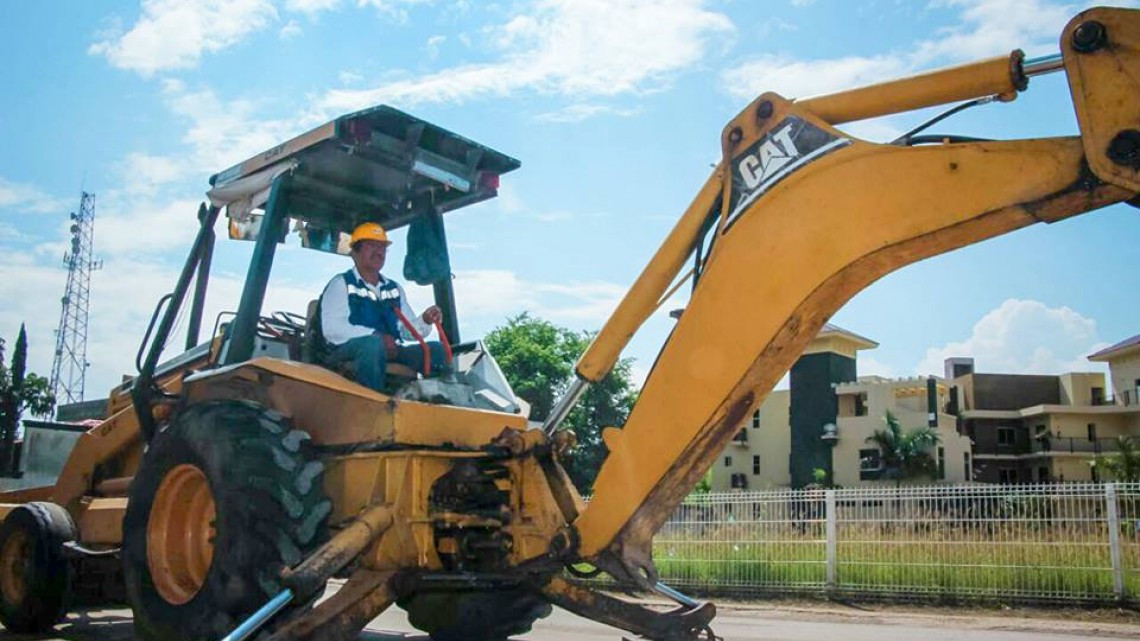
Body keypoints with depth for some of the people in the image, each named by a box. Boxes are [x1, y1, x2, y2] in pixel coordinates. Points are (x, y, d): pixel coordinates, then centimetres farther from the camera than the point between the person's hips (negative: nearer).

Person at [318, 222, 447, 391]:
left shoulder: (394, 289, 23)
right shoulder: (341, 284, 5)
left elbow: (408, 330, 20)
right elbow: (331, 328, -11)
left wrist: (425, 321, -4)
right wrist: (377, 336, -21)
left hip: (390, 353, 6)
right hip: (347, 352, -5)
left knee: (436, 349, -15)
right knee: (373, 343, -38)